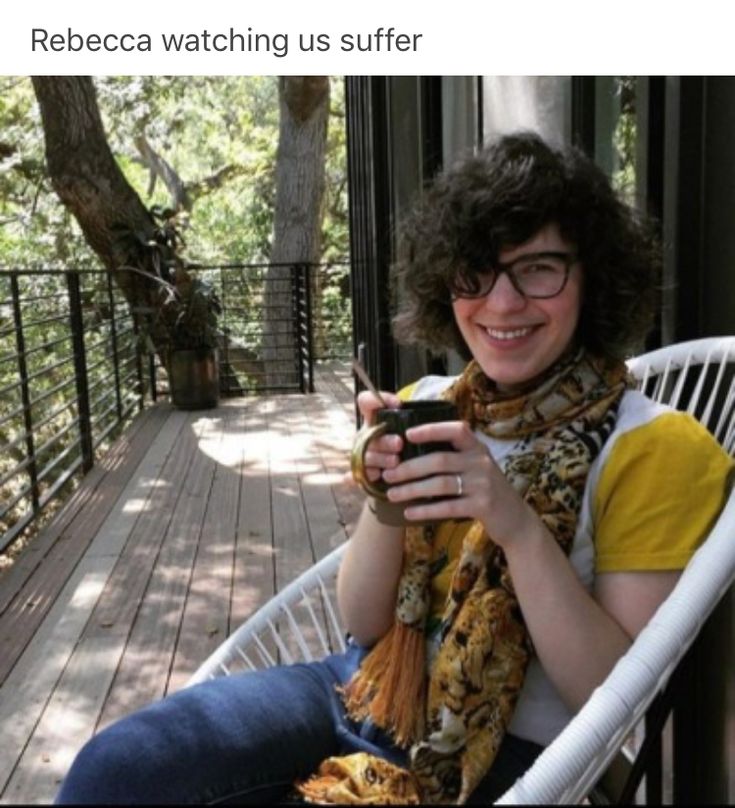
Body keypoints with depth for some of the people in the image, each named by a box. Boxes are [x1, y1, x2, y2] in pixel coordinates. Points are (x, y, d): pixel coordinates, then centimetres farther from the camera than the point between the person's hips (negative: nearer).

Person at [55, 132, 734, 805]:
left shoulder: (657, 446, -11)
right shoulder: (425, 407, 2)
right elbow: (364, 624, 2)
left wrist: (520, 527, -28)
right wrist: (384, 501, -17)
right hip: (368, 694, 5)